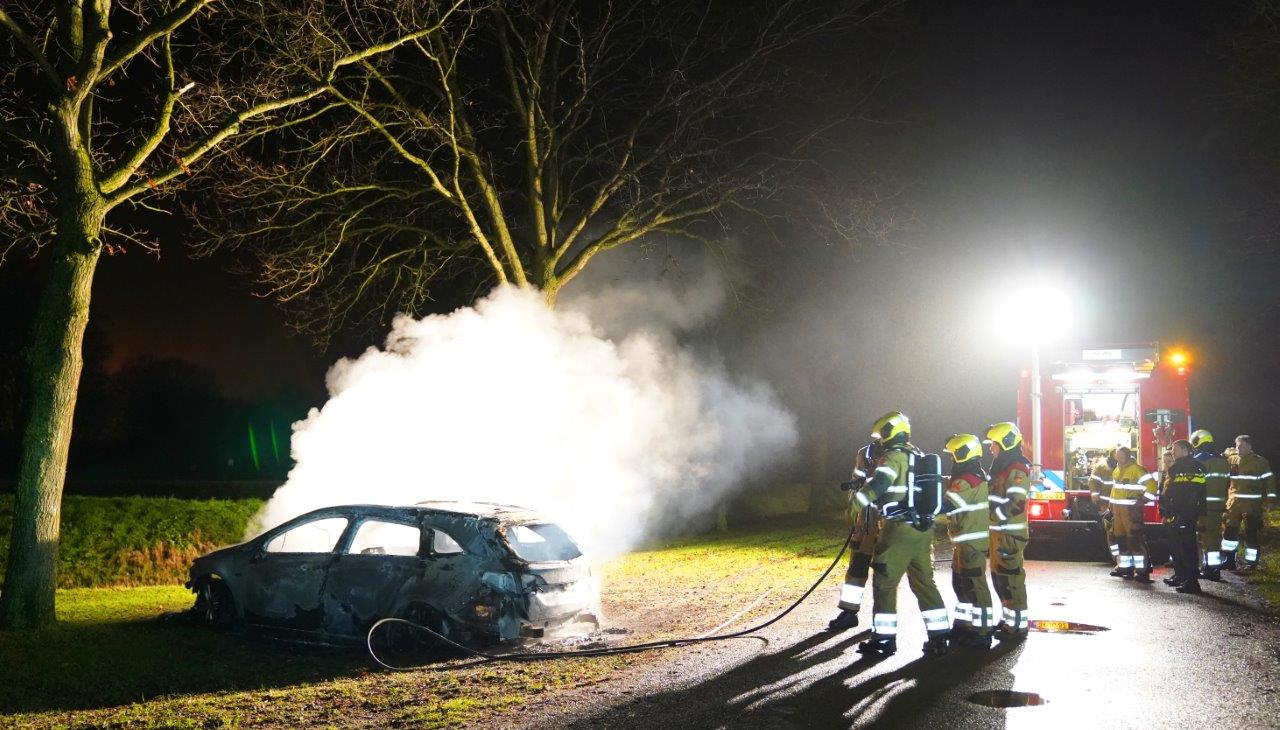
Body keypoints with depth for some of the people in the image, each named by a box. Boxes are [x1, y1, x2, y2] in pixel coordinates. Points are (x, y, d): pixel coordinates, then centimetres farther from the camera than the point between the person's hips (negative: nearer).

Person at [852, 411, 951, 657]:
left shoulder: (894, 456, -10)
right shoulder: (919, 456, 17)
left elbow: (879, 482, -26)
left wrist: (860, 497, -26)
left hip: (899, 529, -8)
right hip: (923, 530, 8)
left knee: (884, 583, 0)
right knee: (924, 583, 14)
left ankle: (884, 639, 3)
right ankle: (939, 636, 13)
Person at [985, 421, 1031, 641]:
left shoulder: (1017, 470, -15)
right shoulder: (1002, 468, 16)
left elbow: (1016, 505, -23)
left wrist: (990, 513, -18)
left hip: (1010, 534, -10)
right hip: (999, 532, 10)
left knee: (1011, 579, -6)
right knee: (999, 577, 16)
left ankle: (1019, 625, 0)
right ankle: (1009, 620, 26)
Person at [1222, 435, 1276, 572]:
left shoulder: (1260, 462, -4)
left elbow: (1269, 480, -5)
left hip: (1252, 504, -5)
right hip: (1234, 502, 5)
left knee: (1252, 532, -1)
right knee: (1229, 528, 7)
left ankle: (1251, 562, 8)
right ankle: (1229, 559, 17)